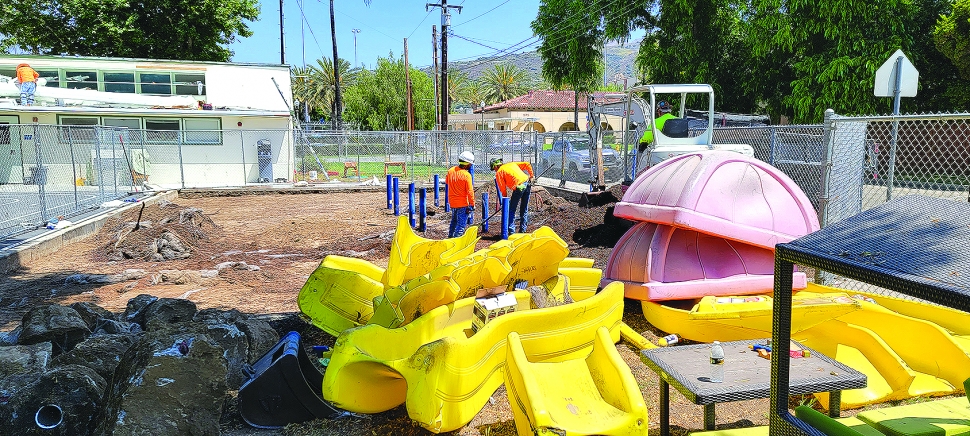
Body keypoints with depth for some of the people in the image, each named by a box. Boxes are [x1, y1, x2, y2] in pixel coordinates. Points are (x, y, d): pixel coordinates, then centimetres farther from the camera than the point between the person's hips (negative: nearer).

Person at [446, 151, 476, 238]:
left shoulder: (451, 171, -4)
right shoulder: (467, 175, -22)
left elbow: (447, 181, 15)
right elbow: (470, 191, -19)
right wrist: (472, 204, -10)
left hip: (452, 202, 7)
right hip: (462, 204, -7)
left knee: (454, 220, 26)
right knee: (461, 224, 3)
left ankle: (450, 236, 37)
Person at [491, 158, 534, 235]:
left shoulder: (499, 173, 7)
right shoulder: (512, 164, 24)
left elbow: (502, 188, 3)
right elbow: (527, 164, 18)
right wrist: (531, 175, 21)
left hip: (519, 187, -7)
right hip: (528, 184, 7)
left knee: (512, 210, 5)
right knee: (524, 209, 17)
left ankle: (511, 231, 2)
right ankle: (522, 230, 22)